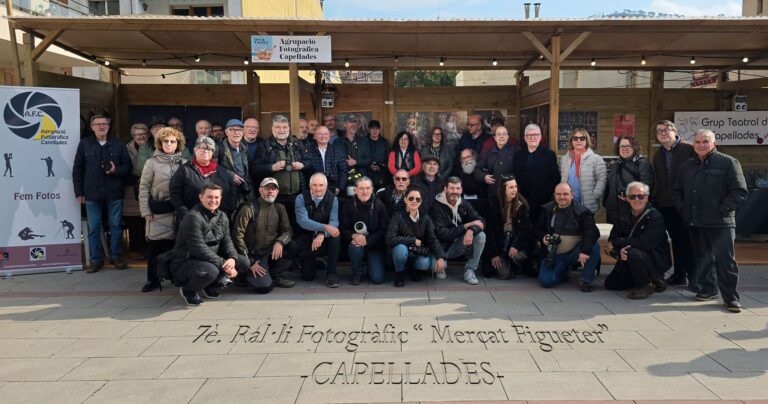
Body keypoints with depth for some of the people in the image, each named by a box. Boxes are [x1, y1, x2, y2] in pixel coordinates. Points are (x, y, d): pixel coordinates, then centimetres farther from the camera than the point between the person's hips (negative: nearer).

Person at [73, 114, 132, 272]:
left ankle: (116, 256, 20)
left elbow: (128, 166, 6)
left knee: (116, 226, 7)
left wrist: (116, 170, -14)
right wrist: (79, 192, 1)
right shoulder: (85, 144, 4)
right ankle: (96, 260, 14)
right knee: (93, 228, 5)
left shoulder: (118, 144, 5)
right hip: (92, 194, 0)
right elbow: (77, 170, 6)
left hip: (114, 193, 0)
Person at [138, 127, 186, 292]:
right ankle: (153, 279, 14)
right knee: (154, 245, 4)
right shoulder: (152, 163, 1)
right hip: (157, 211, -1)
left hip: (177, 210, 1)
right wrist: (145, 211, -5)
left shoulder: (184, 164, 6)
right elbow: (144, 188, 1)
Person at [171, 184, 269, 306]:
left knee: (244, 261, -4)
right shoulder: (193, 218, -20)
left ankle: (212, 285, 10)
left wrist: (232, 258, -18)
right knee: (210, 270, -39)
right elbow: (199, 249, -25)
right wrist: (224, 265, -25)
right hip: (184, 263, -8)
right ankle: (187, 290, -6)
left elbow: (227, 241, 5)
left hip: (211, 260, 8)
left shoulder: (222, 216, 7)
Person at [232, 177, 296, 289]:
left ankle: (274, 275, -3)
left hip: (271, 252, 5)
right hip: (253, 255, -5)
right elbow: (238, 236, -12)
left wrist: (280, 242, -22)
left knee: (293, 247, -22)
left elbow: (287, 230, 3)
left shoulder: (280, 208, 6)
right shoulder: (249, 209, -9)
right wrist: (250, 262, -15)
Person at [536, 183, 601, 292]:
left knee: (595, 247, -32)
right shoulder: (547, 210, 2)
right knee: (545, 281, -18)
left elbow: (591, 232, -20)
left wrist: (584, 251, -34)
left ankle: (586, 280, -11)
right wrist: (543, 237, -12)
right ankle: (563, 271, 19)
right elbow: (538, 230, 12)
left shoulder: (582, 211, -8)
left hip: (575, 252, -1)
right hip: (554, 254, 2)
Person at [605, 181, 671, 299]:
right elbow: (612, 239, -5)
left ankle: (646, 285, -11)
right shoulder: (624, 217, 0)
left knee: (632, 253, -36)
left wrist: (617, 242, -20)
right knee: (611, 284, 3)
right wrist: (620, 251, -29)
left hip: (656, 260, -7)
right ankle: (646, 278, 19)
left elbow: (645, 242, -28)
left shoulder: (655, 217, -18)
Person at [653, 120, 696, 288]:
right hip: (665, 204, 6)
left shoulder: (689, 149, -6)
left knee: (688, 240, -3)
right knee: (676, 239, 12)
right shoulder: (658, 155, 14)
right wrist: (656, 199, 11)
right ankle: (679, 275, 21)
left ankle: (693, 277, 4)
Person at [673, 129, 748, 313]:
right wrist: (683, 208, 10)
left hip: (720, 223, -5)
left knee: (725, 260, -5)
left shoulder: (728, 163, -2)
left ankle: (730, 296, 4)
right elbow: (677, 191, 24)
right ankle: (708, 289, 26)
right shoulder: (686, 166, 14)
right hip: (695, 222, 5)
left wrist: (722, 210, -12)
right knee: (702, 258, 12)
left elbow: (740, 193, -6)